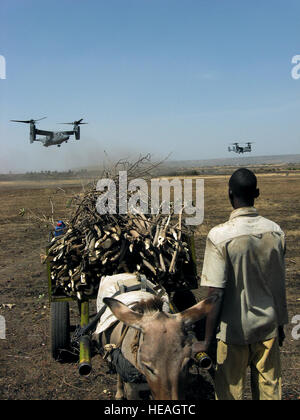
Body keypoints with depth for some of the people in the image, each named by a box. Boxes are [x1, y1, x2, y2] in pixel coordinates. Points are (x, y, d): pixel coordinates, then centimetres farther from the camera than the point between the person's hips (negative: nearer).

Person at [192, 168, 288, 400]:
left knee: (230, 390, 14)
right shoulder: (276, 231, -6)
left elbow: (215, 294, -20)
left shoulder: (220, 235, -21)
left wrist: (207, 340, -11)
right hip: (268, 326, 4)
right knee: (269, 388, 20)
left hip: (234, 329, -4)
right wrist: (280, 324, 17)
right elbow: (280, 286, 3)